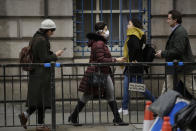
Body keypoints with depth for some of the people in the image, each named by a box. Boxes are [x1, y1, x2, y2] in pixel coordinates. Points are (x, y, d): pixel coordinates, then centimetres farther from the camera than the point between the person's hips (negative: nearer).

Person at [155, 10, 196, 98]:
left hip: (182, 67, -10)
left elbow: (178, 51, -24)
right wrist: (163, 53, 9)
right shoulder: (176, 31, 15)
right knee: (166, 90, 8)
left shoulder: (180, 32, -18)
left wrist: (163, 54, -16)